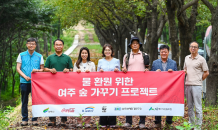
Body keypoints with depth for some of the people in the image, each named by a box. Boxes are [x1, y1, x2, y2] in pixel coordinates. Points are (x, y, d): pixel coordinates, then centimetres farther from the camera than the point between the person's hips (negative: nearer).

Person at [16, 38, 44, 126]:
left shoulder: (39, 56, 9)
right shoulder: (21, 55, 9)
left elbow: (43, 69, 11)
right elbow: (18, 68, 5)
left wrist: (37, 70, -12)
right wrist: (25, 76, -10)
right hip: (24, 82, 0)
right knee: (24, 101, 3)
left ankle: (35, 119, 8)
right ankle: (24, 119, 9)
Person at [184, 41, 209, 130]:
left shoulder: (201, 59, -4)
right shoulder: (187, 58, 13)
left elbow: (206, 73, -1)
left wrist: (199, 80, 0)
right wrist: (184, 71, 6)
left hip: (196, 85, -6)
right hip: (187, 85, 6)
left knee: (198, 106, -5)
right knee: (189, 106, 13)